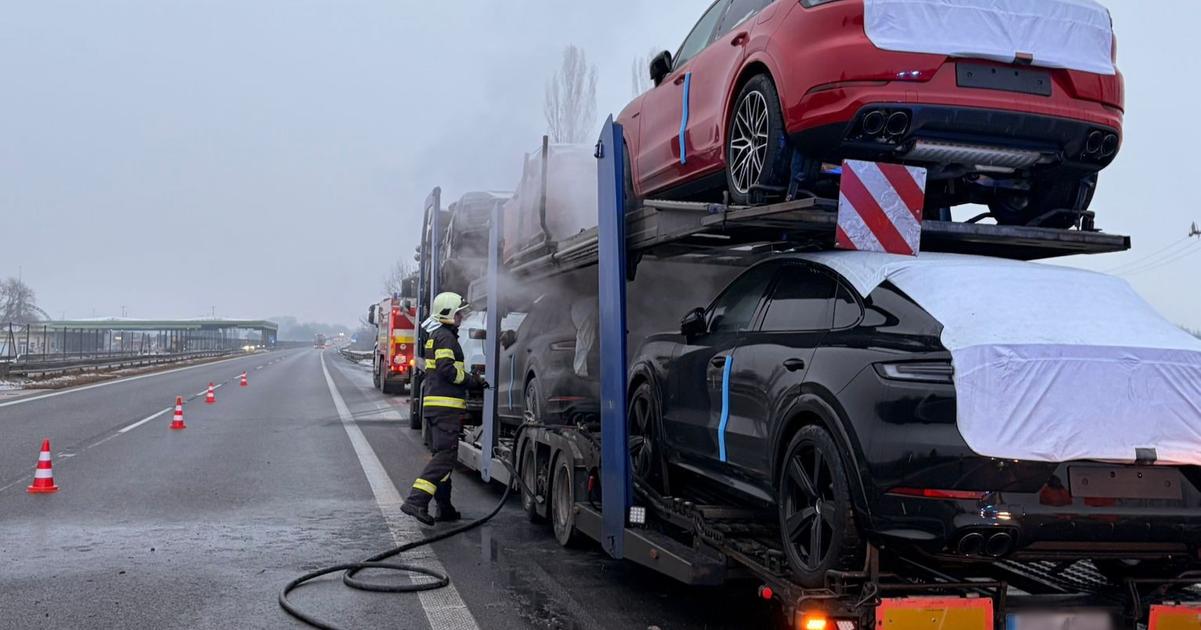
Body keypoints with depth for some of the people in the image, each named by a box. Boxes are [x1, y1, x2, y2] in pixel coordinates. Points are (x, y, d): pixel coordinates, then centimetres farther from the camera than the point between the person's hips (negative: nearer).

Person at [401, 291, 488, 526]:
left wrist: (472, 380, 19)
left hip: (435, 404, 11)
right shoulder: (445, 337, -10)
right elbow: (448, 369, -20)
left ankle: (444, 508, 16)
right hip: (445, 406, -11)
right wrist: (474, 381, -11)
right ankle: (416, 501, -21)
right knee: (446, 455, -14)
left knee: (443, 455, 12)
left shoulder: (436, 336, 22)